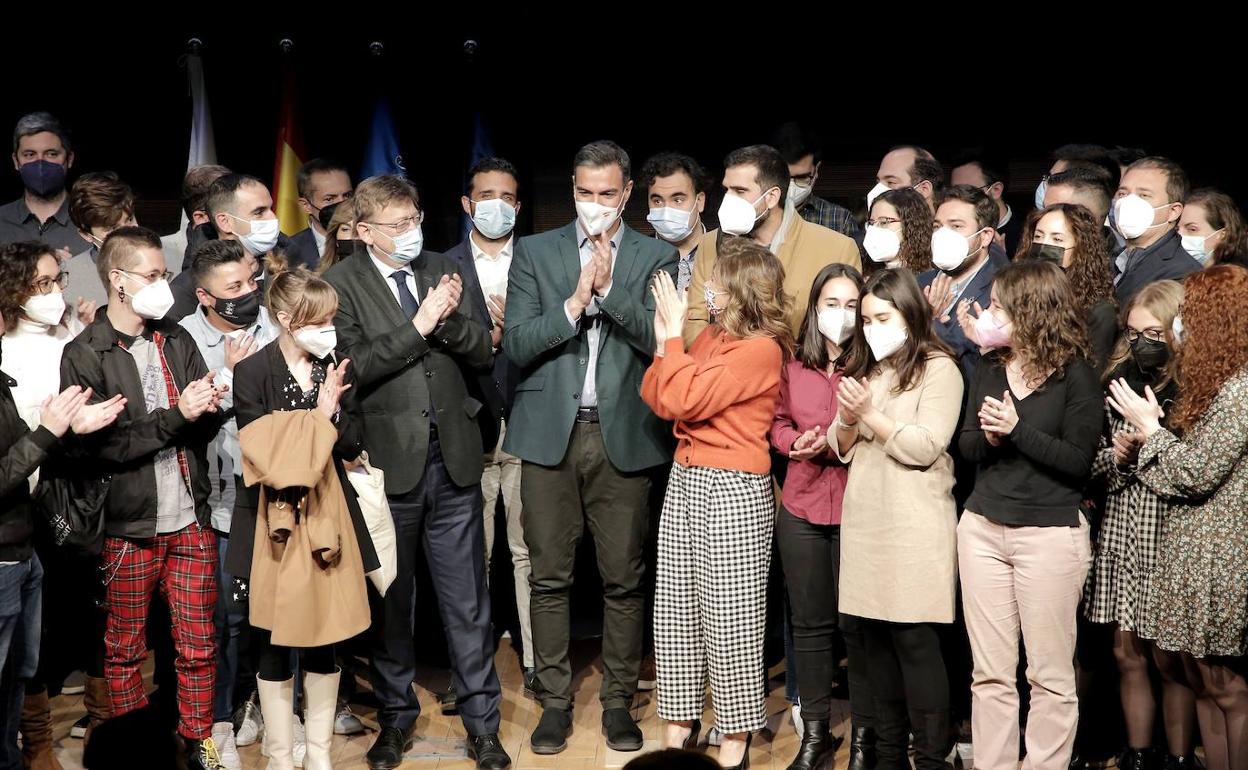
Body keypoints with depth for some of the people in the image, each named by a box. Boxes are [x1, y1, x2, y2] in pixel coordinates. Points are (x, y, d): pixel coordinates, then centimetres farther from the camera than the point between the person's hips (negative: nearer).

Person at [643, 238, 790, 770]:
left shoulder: (762, 349, -13)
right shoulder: (708, 337, 11)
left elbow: (685, 401, -19)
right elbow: (656, 399, 7)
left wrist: (675, 334, -11)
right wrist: (665, 340, -4)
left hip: (733, 490, -8)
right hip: (684, 481, 8)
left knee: (728, 618, 0)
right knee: (674, 611, 11)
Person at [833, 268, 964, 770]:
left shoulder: (938, 369, -4)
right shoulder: (863, 370, 18)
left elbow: (925, 447, -13)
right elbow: (842, 448, 14)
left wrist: (871, 415, -11)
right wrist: (848, 422, -6)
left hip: (914, 525, -6)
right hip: (864, 518, 7)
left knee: (914, 639, -6)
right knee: (875, 637, 8)